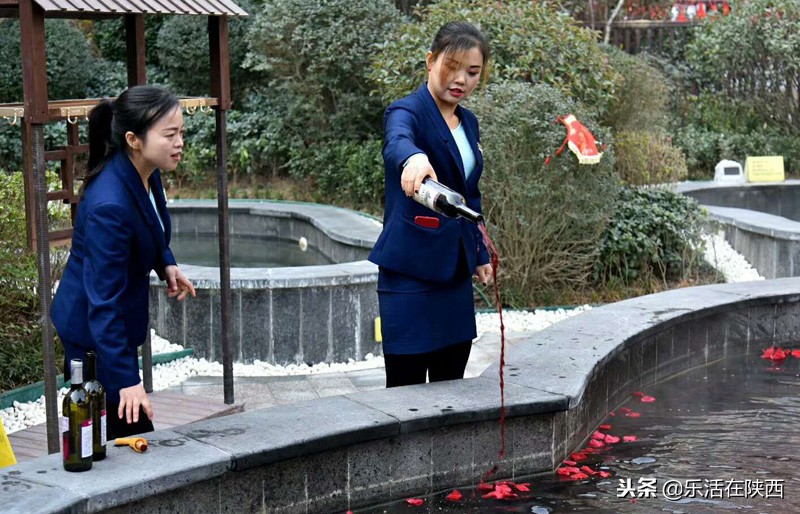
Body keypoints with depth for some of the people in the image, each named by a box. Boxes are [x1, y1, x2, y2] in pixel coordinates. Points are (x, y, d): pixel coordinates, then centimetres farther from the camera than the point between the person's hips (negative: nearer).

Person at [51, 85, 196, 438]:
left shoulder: (146, 173, -6)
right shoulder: (109, 205, -32)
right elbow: (103, 301, -32)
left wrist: (166, 264, 0)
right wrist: (126, 379, -33)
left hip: (116, 319, 9)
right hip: (91, 331, -9)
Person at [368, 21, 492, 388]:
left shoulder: (469, 123, 14)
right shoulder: (407, 112, -10)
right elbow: (397, 143, -35)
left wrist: (480, 255, 20)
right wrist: (414, 158, -57)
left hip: (455, 273, 7)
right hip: (411, 273, -7)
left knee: (451, 385, 10)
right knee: (406, 389, -5)